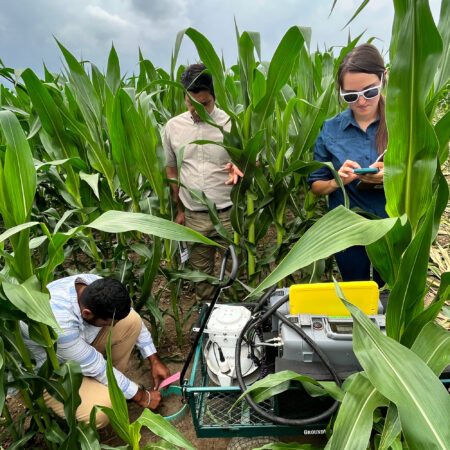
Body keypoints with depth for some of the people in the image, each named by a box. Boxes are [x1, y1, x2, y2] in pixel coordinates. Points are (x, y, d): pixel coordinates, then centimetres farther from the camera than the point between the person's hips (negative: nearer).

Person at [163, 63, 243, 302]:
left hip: (229, 214, -3)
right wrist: (179, 210, 15)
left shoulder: (231, 123, -6)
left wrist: (240, 167, -24)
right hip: (193, 217, 3)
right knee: (200, 270, 16)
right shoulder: (173, 126, 4)